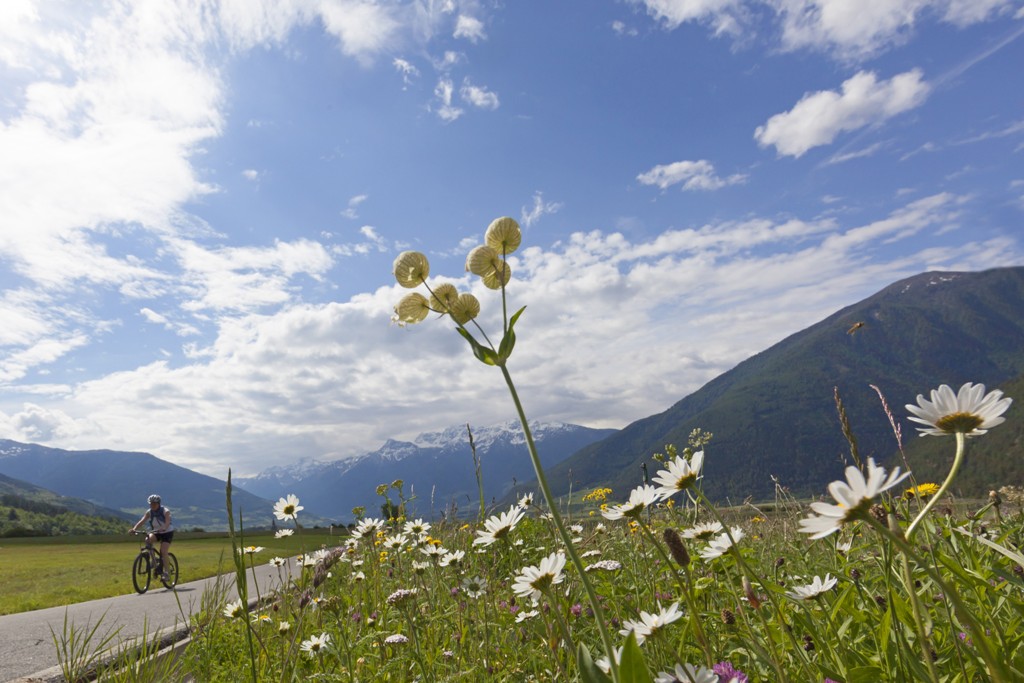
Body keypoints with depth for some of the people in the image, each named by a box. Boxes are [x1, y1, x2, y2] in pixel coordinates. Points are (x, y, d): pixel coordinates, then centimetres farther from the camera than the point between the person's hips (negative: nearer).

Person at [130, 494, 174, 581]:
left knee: (163, 551, -20)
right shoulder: (149, 512, -7)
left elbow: (167, 522, -34)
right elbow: (142, 521, -20)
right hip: (156, 532, 4)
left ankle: (165, 572, -14)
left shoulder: (165, 511, -19)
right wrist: (134, 528, -39)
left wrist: (163, 528, -55)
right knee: (148, 539, -28)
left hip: (167, 532, -4)